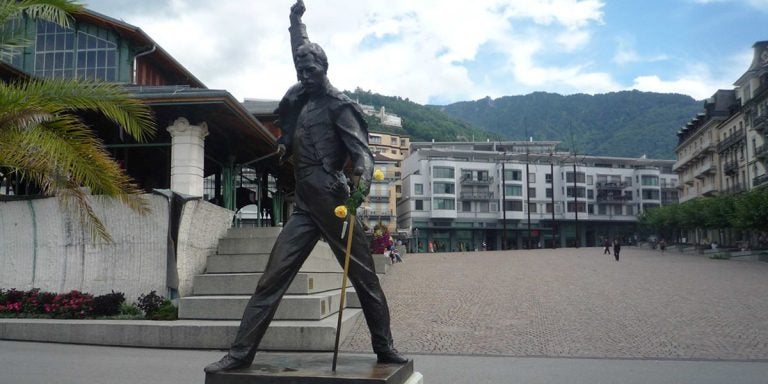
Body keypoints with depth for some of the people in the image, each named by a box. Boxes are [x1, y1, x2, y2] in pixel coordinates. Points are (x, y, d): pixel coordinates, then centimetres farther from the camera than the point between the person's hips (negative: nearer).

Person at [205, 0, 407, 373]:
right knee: (271, 279, -3)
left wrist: (362, 182, -34)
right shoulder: (300, 98, 17)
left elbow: (361, 150, -15)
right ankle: (241, 352, -1)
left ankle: (385, 348, 16)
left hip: (334, 205, -5)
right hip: (304, 207, 6)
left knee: (365, 278, 4)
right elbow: (300, 50, 36)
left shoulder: (339, 105, -2)